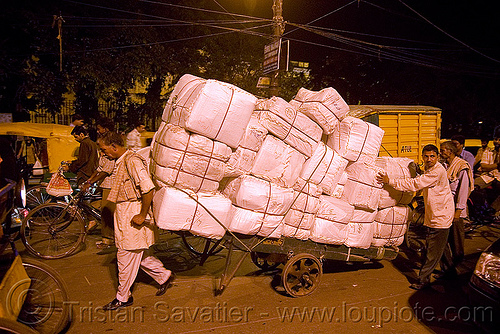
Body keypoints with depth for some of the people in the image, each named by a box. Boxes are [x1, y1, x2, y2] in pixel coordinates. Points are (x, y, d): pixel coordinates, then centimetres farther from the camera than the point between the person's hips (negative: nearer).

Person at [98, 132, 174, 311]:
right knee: (139, 253, 17)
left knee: (126, 255, 3)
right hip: (123, 213, 10)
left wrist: (142, 215, -23)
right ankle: (164, 276, 32)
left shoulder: (133, 161, -20)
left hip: (133, 216, -10)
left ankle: (123, 297, 19)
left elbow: (148, 188, -27)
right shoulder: (121, 162, 12)